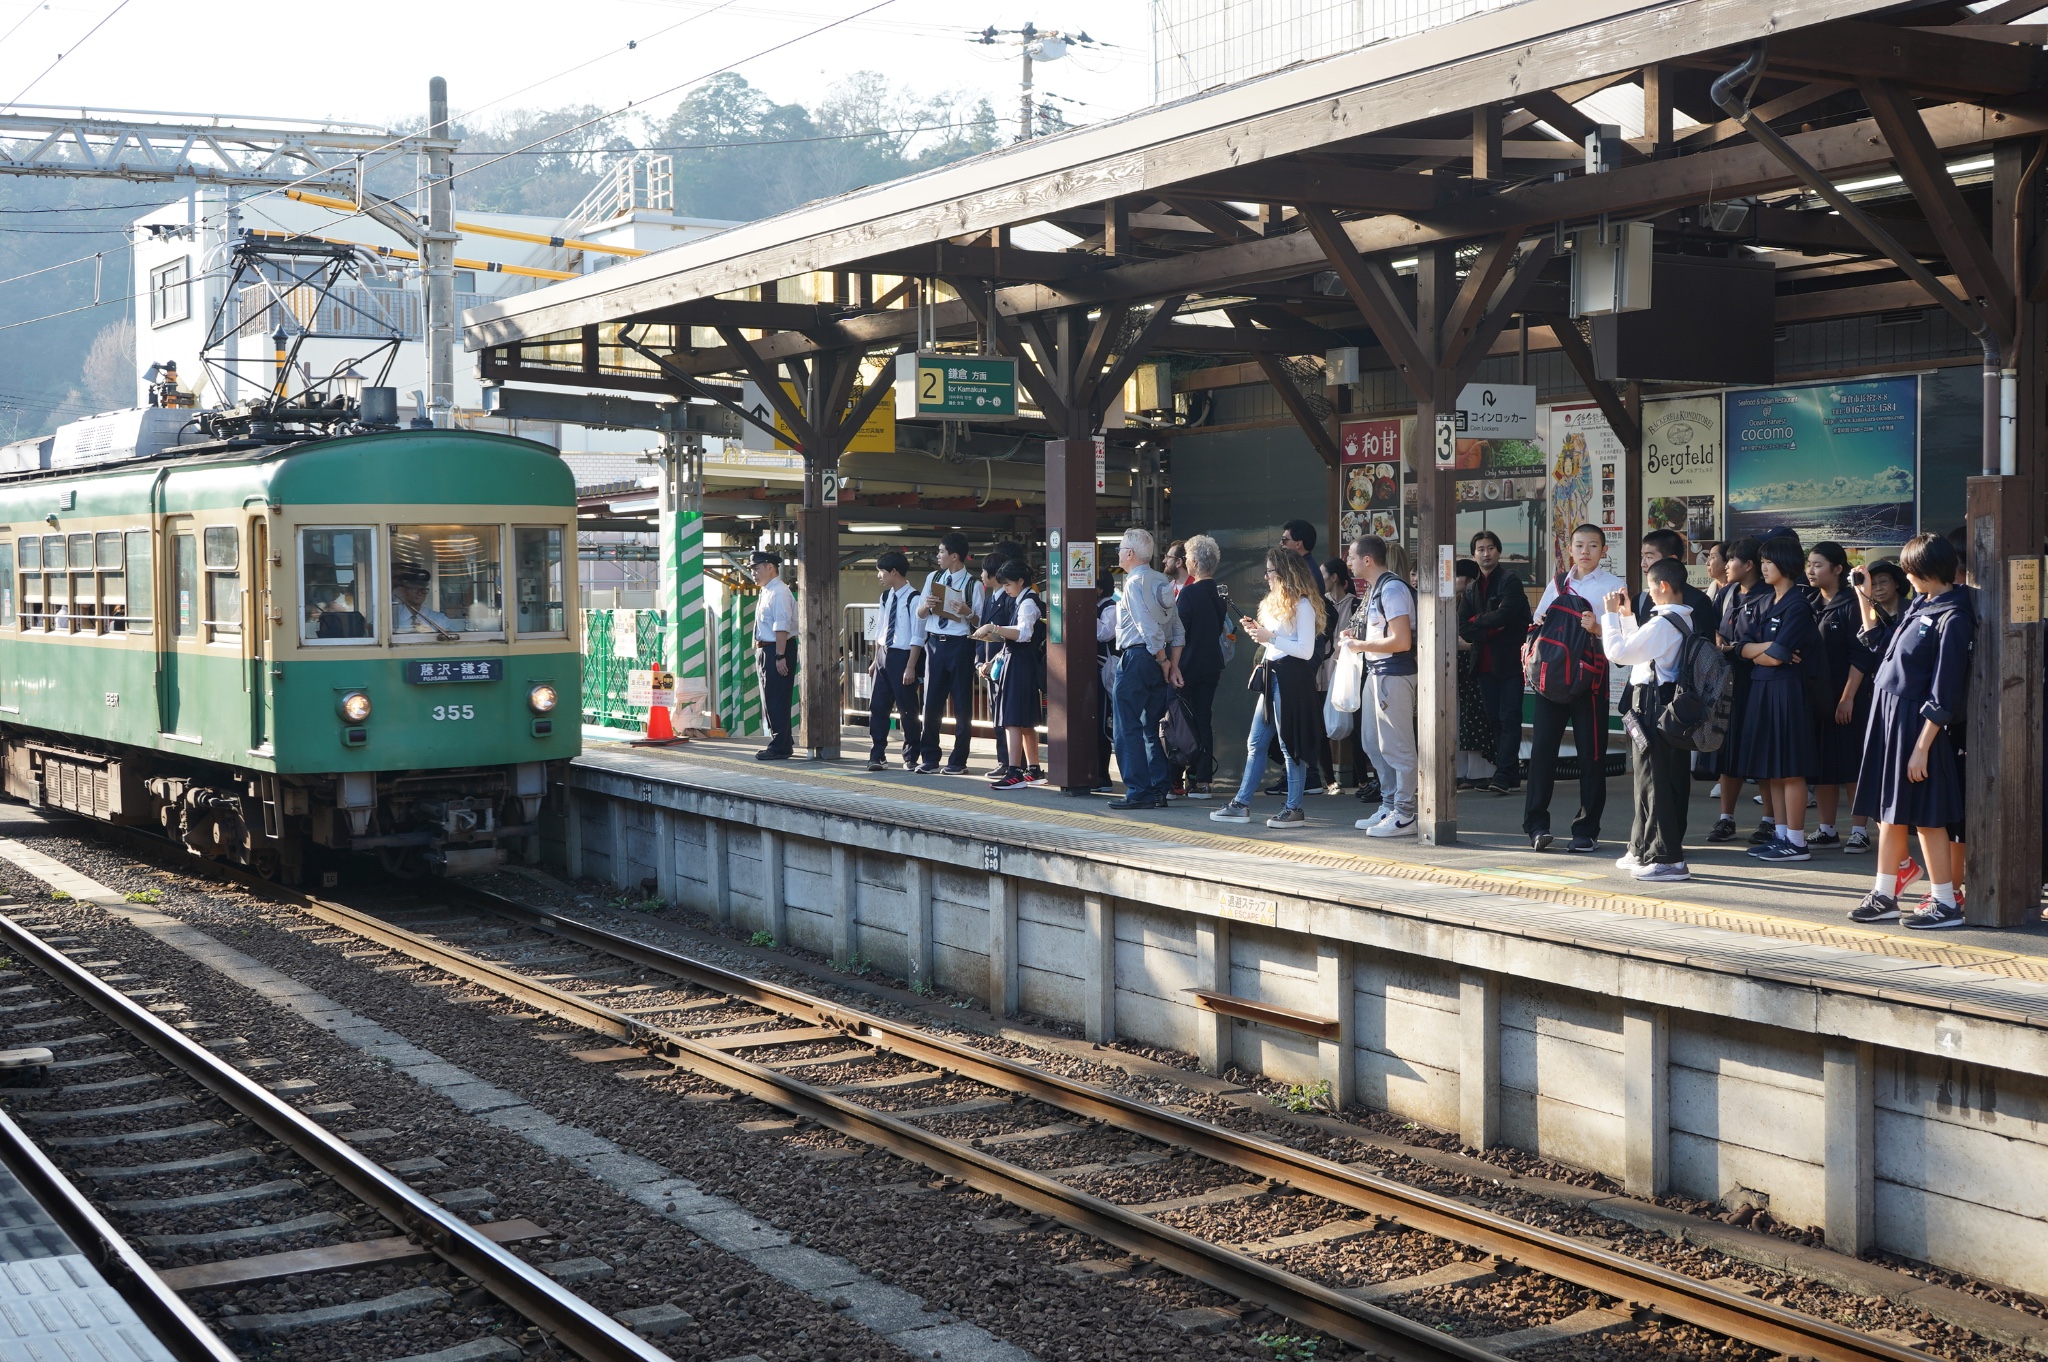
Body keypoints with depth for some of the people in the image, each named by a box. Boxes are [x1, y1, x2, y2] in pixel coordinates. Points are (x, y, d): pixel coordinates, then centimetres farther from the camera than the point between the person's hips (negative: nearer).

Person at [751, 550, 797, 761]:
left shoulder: (779, 592, -15)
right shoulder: (767, 592, 16)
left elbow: (781, 627, -21)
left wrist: (780, 656, -25)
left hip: (778, 649, -11)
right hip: (767, 649, 11)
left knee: (776, 700, -7)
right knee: (770, 699, 16)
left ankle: (779, 748, -3)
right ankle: (782, 744, 25)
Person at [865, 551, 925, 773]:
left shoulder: (913, 598, -13)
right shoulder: (886, 597, 10)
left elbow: (917, 636, -15)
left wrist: (910, 667, -17)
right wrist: (876, 660, 16)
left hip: (903, 656, -7)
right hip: (884, 654, 7)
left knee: (907, 709, 2)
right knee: (877, 707, 5)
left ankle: (911, 758, 14)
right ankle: (876, 756, 10)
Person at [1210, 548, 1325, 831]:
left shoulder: (1302, 605, -12)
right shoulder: (1275, 602, 17)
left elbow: (1306, 650, -18)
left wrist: (1270, 637, -19)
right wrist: (1256, 631, 7)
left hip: (1291, 676, -10)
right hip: (1271, 675, 10)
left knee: (1289, 743, -5)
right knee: (1255, 742, 10)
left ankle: (1295, 809, 1)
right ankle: (1241, 804, 13)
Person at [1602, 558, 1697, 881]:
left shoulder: (1662, 623, -19)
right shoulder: (1683, 620, 11)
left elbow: (1618, 652, -17)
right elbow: (1640, 646, 20)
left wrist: (1611, 615, -7)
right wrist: (1626, 616, 18)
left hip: (1652, 706, -10)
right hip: (1669, 705, 10)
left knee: (1654, 781, -6)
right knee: (1659, 779, 15)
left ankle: (1667, 859, -6)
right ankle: (1643, 851, 25)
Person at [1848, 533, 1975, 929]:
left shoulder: (1952, 618, -16)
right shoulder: (1920, 605, 9)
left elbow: (1944, 693, -18)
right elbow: (1881, 648, 22)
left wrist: (1922, 746, -19)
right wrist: (1864, 600, 19)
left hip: (1917, 722, -9)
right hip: (1889, 715, 9)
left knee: (1925, 816, -2)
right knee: (1889, 814, 13)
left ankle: (1946, 903, 7)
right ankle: (1884, 897, 21)